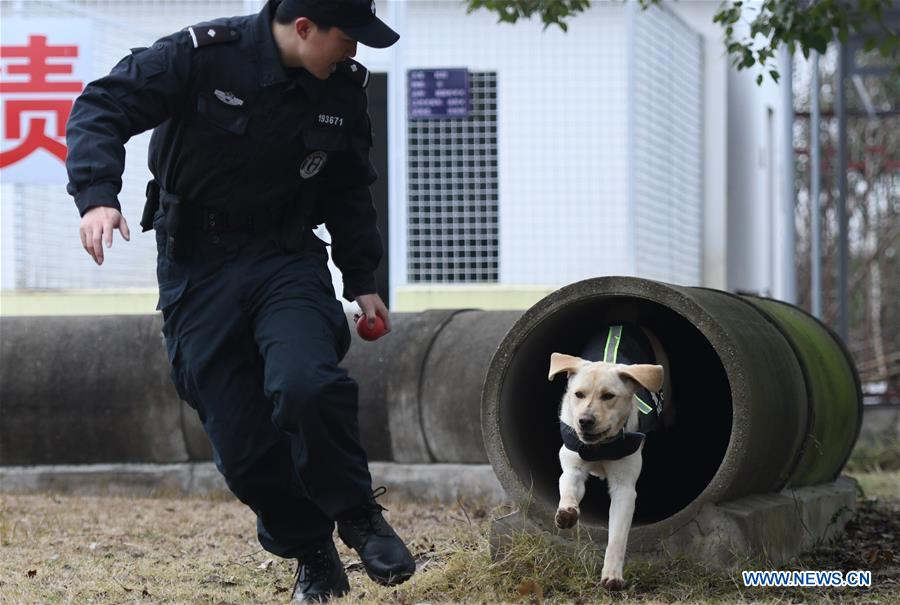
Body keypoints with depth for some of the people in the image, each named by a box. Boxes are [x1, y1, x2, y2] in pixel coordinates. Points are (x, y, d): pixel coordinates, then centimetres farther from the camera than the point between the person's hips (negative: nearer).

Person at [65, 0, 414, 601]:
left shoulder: (343, 89, 2)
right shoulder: (203, 55, -14)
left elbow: (349, 190, 18)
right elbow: (103, 107, -15)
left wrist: (362, 280, 18)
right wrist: (98, 195, -30)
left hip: (287, 260, 2)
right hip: (197, 268, -2)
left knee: (306, 386, -28)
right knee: (243, 443, -3)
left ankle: (358, 514, -4)